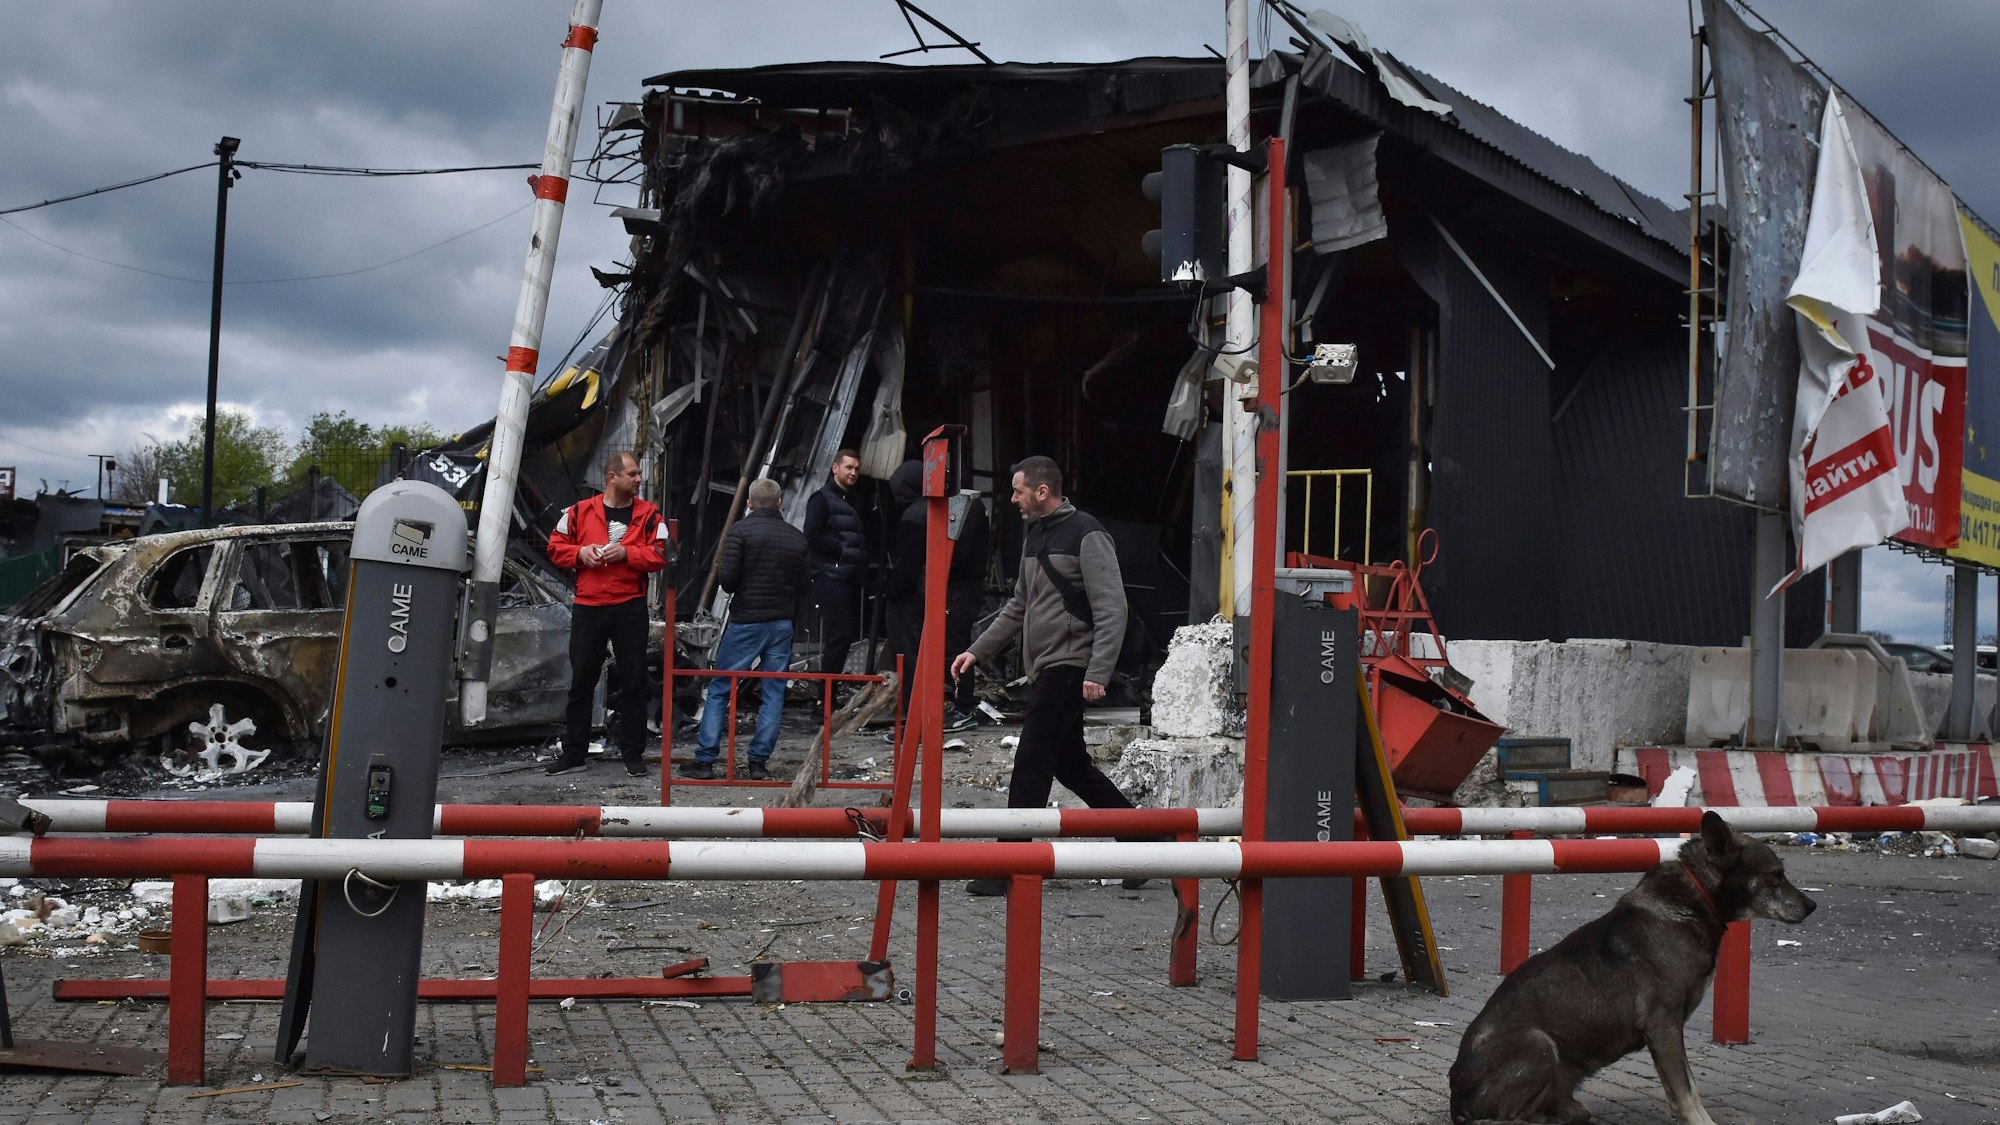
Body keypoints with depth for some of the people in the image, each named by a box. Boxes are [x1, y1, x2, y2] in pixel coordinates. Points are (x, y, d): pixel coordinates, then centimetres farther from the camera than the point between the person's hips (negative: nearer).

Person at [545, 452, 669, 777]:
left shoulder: (648, 515, 3)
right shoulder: (579, 512, 5)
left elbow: (659, 555, -4)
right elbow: (556, 548, 9)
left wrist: (626, 552, -16)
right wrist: (580, 552, -10)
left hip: (630, 608, -1)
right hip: (587, 608, 1)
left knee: (633, 681, 2)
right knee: (581, 681, 6)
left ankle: (633, 754, 10)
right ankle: (573, 752, 15)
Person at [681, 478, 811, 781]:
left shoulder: (741, 531, -8)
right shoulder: (796, 537, 6)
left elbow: (727, 577, -16)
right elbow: (805, 585, 8)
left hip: (746, 621, -3)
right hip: (783, 623, 4)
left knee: (719, 689, 4)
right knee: (774, 693, 8)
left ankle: (705, 759, 2)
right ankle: (759, 762, 6)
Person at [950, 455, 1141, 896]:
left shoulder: (1086, 535, -11)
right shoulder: (1035, 536, 16)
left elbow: (1111, 610, -16)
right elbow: (1018, 608, 25)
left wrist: (1098, 673, -23)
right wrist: (977, 651, 20)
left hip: (1068, 669, -9)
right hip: (1044, 670, 9)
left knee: (1031, 765, -8)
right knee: (1071, 765, 13)